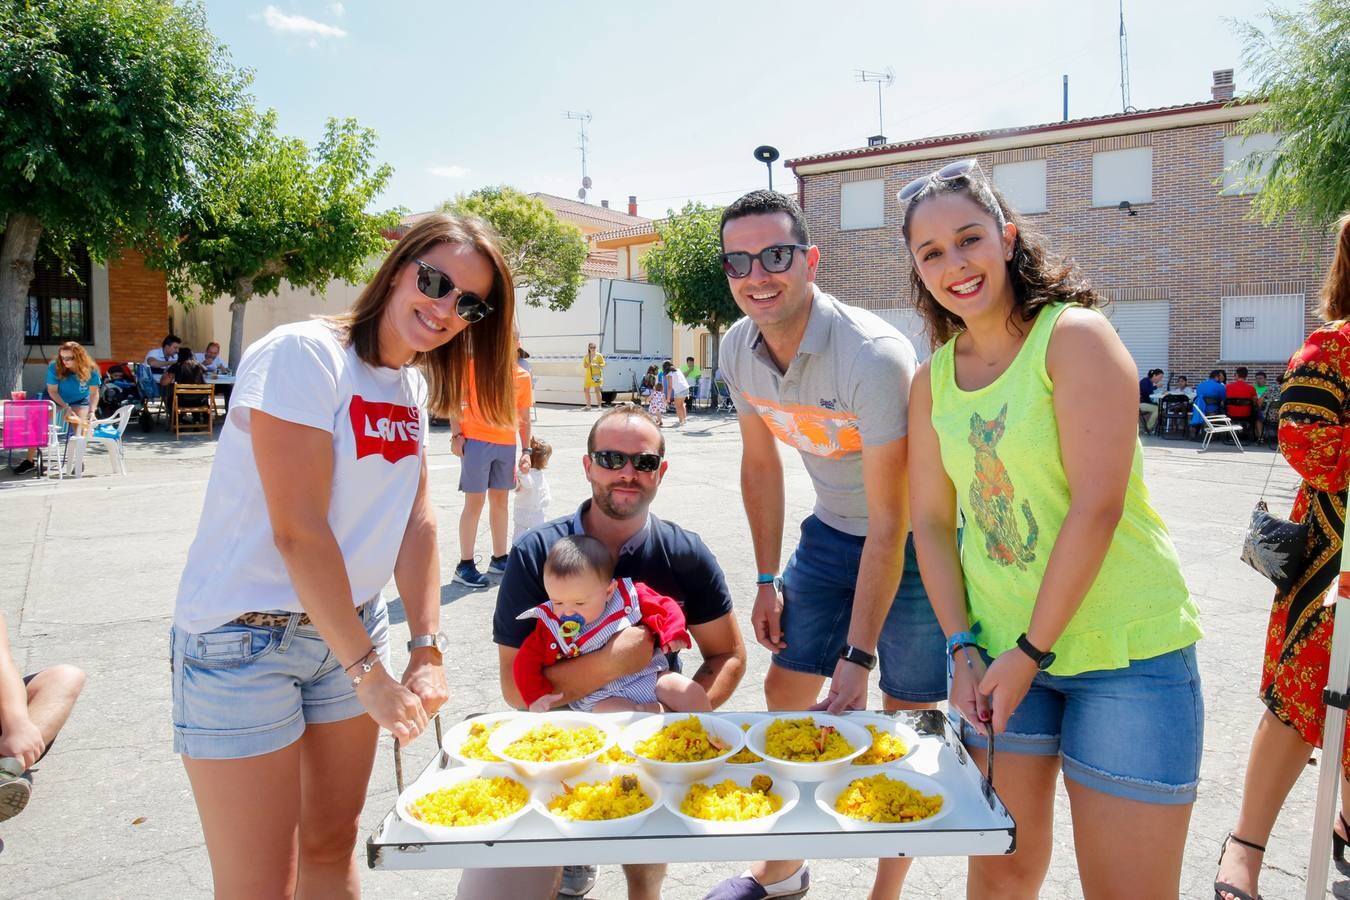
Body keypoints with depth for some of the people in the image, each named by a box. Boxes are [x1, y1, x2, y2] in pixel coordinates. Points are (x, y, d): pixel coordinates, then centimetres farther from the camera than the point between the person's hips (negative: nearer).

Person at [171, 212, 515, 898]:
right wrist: (369, 672, -17)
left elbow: (417, 522, 2)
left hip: (350, 626, 7)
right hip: (245, 639, -7)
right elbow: (299, 533, -22)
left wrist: (428, 651, -5)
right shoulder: (303, 354, -19)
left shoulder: (415, 385, 5)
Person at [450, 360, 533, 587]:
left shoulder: (523, 377, 8)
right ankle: (465, 566, 4)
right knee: (475, 502, -3)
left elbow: (524, 416, 12)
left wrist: (526, 451, 8)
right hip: (476, 441, -5)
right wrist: (456, 435, -9)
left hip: (507, 444, 5)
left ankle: (499, 558, 25)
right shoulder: (474, 366, -3)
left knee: (500, 500, 13)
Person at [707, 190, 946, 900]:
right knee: (786, 691, 9)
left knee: (905, 718, 1)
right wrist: (767, 581, 7)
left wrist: (858, 655, -23)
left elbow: (889, 524, -26)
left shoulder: (873, 357, -30)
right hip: (832, 531, 6)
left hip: (913, 539, -6)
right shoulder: (738, 349, -10)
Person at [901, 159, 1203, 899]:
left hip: (1124, 650, -4)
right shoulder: (932, 380, 4)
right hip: (998, 651, 5)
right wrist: (962, 649, -3)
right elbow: (930, 521, 6)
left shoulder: (1076, 336, -12)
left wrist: (1032, 650, -14)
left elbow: (1097, 506, -18)